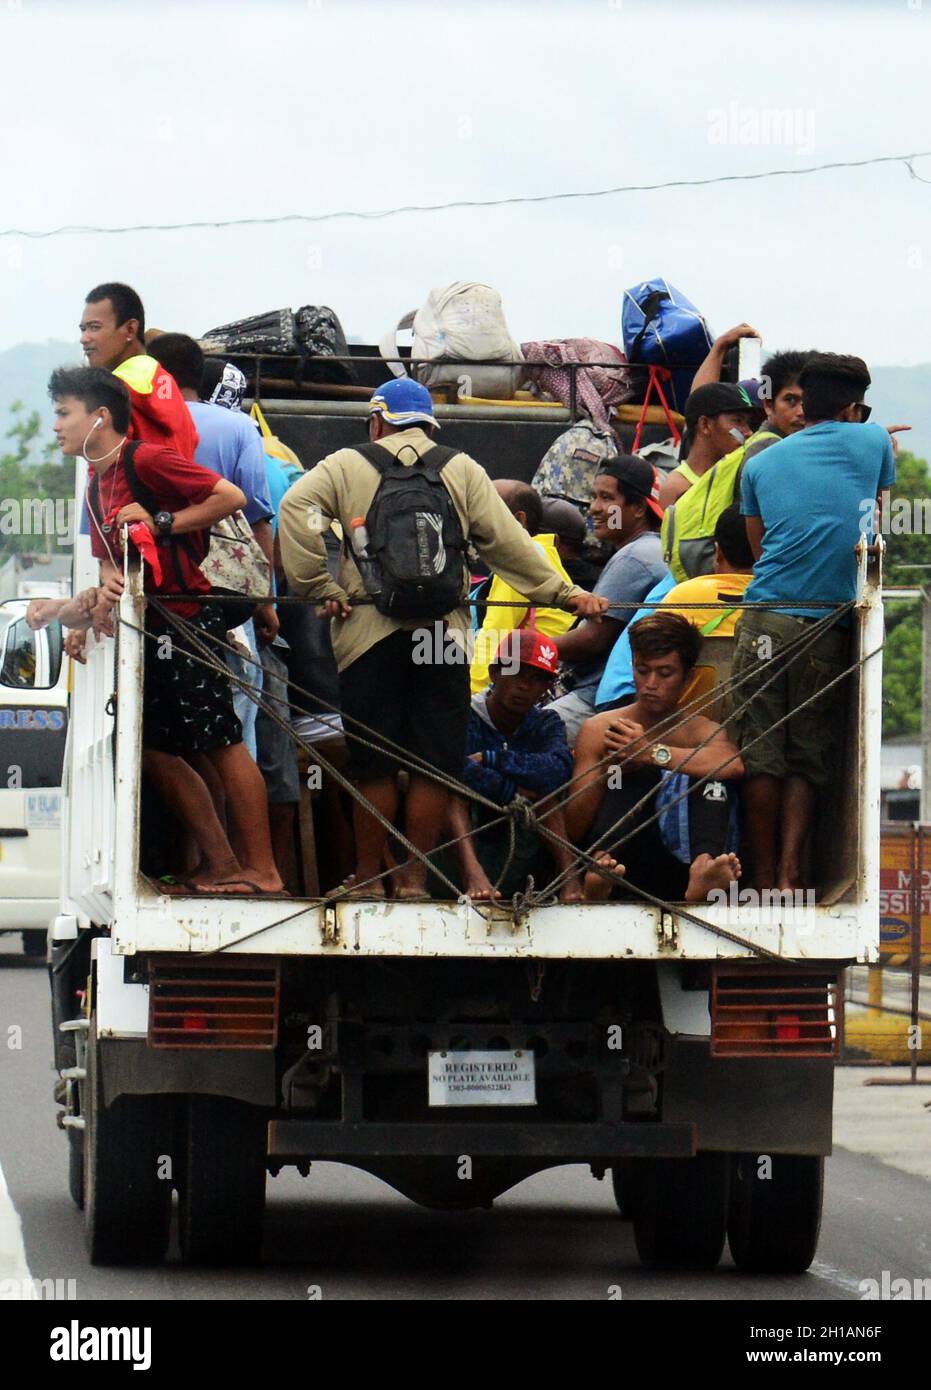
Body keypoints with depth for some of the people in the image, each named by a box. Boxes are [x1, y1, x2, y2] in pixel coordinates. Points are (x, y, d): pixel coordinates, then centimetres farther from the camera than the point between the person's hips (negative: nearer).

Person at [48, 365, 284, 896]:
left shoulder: (146, 460, -11)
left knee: (223, 744, -7)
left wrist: (162, 522, -17)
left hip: (187, 624, -10)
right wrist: (107, 587, -5)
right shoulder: (98, 488, 17)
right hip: (148, 632, 10)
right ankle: (220, 863, 14)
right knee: (155, 750, 9)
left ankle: (262, 869, -6)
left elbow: (231, 497, -15)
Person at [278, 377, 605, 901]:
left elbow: (297, 508, -8)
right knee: (435, 761, 5)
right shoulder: (463, 471, 10)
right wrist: (564, 593, 10)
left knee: (374, 763, 5)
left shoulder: (347, 466, 7)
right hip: (444, 635, 0)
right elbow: (507, 540, 5)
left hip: (368, 630, 0)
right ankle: (414, 877, 6)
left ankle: (369, 878, 11)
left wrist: (320, 588, -5)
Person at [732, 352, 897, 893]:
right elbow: (882, 528, 23)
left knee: (761, 754, 4)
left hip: (766, 619, 1)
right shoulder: (873, 441, 9)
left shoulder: (760, 463, 14)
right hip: (829, 625, -1)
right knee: (808, 757, 5)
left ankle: (766, 878, 6)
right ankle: (791, 873, -7)